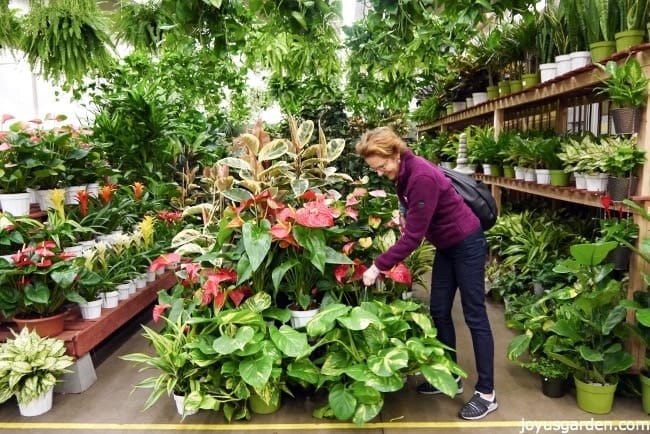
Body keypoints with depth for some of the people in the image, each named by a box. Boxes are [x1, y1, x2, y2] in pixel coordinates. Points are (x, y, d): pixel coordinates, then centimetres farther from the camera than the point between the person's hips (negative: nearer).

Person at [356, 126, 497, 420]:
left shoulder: (422, 177, -29)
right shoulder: (403, 174, -2)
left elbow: (414, 235, -29)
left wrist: (379, 266, -27)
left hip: (467, 244, -9)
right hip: (446, 246, 9)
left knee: (474, 315, -3)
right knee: (439, 311, 11)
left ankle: (487, 393, 8)